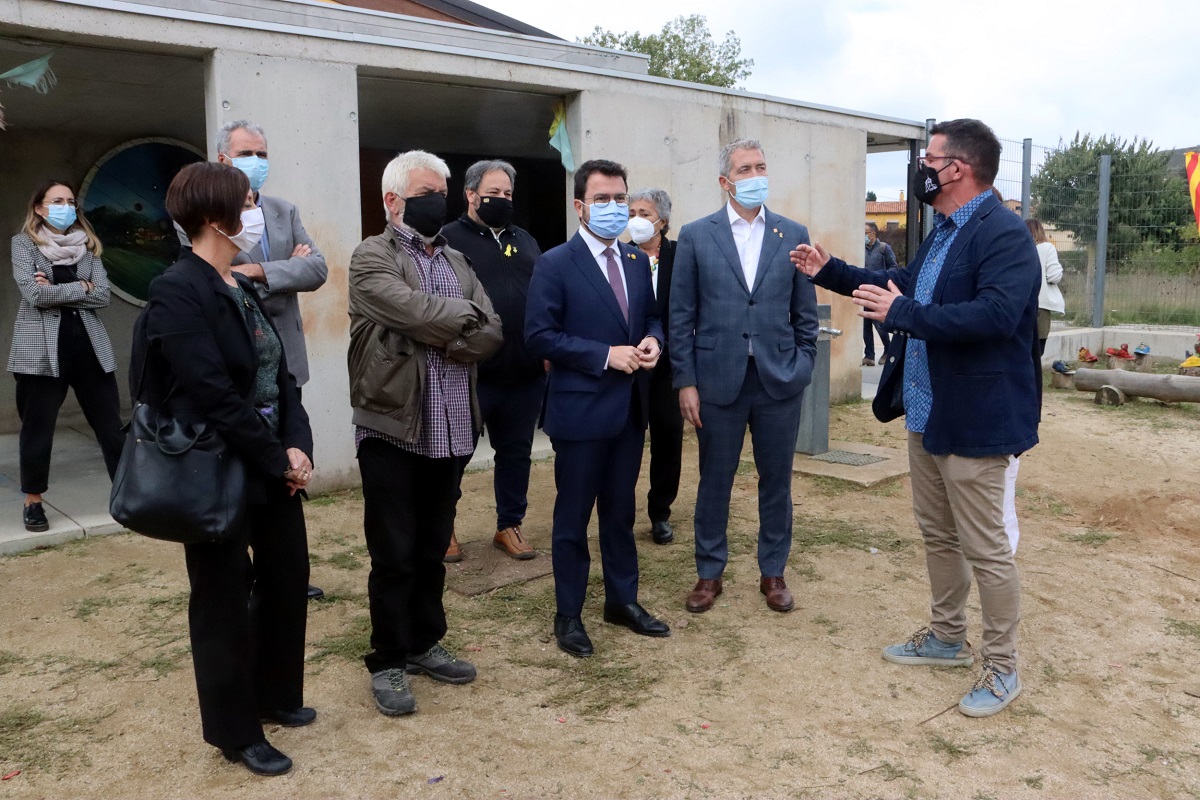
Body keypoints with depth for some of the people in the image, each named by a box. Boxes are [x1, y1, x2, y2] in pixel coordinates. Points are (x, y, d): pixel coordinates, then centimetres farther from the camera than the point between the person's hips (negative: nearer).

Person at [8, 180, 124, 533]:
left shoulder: (87, 243, 11)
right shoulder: (24, 242, 3)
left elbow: (103, 296, -2)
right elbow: (34, 294, -12)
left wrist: (57, 290, -10)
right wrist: (82, 286, -7)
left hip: (88, 343, 2)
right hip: (41, 348, -2)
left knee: (110, 424, 3)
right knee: (38, 428, 7)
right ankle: (33, 502, 22)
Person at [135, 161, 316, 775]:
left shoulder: (243, 288, 9)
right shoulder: (177, 292, -17)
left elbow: (279, 375, 7)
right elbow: (215, 396, -22)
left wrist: (297, 446, -7)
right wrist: (277, 460, -16)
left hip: (272, 466, 8)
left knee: (288, 578, 16)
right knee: (224, 600, 7)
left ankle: (274, 695, 38)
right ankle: (235, 732, 25)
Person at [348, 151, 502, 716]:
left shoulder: (457, 261, 13)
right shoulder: (371, 258, -6)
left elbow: (490, 334, 1)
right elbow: (416, 313, -22)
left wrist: (440, 339, -14)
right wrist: (464, 315, -6)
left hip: (451, 430, 6)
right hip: (393, 429, -5)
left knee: (433, 550, 17)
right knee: (393, 556, 5)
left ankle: (425, 643, 32)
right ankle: (388, 663, 20)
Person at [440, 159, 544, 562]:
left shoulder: (524, 241, 15)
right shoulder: (450, 239, -3)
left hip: (525, 374, 5)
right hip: (470, 373, -5)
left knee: (516, 452, 13)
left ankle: (509, 526, 28)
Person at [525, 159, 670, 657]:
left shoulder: (637, 261, 9)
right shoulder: (555, 265, -9)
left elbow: (652, 316, 18)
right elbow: (539, 336, -14)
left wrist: (652, 341, -6)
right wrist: (607, 355, -19)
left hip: (630, 408, 6)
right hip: (580, 409, -6)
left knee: (620, 510, 18)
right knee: (572, 517, 7)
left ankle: (623, 601, 33)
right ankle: (568, 615, 22)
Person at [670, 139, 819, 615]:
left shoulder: (793, 235, 5)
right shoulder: (696, 236, 1)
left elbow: (805, 312, 8)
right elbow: (681, 316, 0)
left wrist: (802, 368, 0)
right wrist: (685, 382, -5)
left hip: (779, 380, 2)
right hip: (719, 380, -1)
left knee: (776, 482, 11)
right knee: (714, 482, 9)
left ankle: (773, 573, 27)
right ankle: (709, 573, 26)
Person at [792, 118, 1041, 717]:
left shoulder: (1004, 234, -18)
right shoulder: (944, 233, 12)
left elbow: (995, 313, -32)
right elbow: (905, 285, 24)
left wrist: (902, 314, -30)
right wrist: (830, 272, 23)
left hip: (973, 419, -10)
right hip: (926, 414, 10)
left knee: (985, 547, 1)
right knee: (937, 533, 20)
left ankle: (1002, 668, 17)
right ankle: (946, 636, 36)